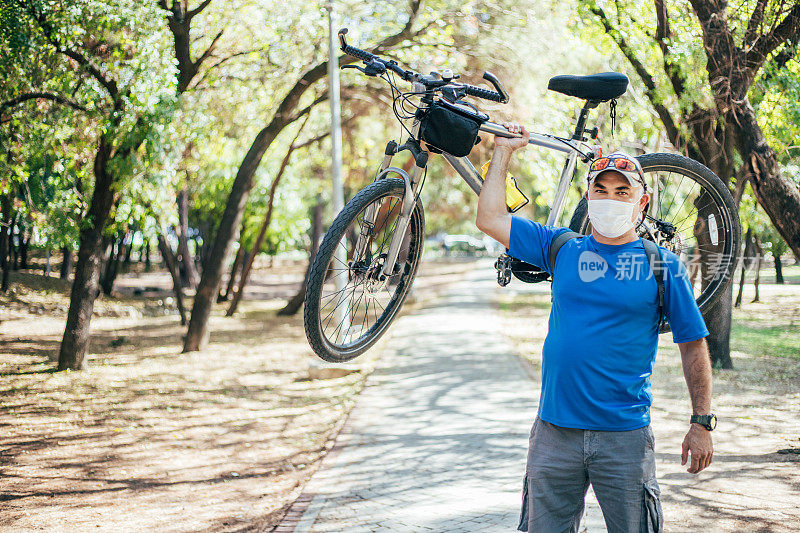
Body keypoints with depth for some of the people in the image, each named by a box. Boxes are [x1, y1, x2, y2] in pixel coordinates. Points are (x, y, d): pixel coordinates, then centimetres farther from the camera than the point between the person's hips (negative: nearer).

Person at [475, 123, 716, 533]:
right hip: (555, 432, 2)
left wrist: (701, 423, -1)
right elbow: (490, 219, 7)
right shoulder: (561, 249, 7)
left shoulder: (662, 264, 0)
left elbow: (693, 346, 3)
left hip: (625, 435, -2)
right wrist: (503, 153, 11)